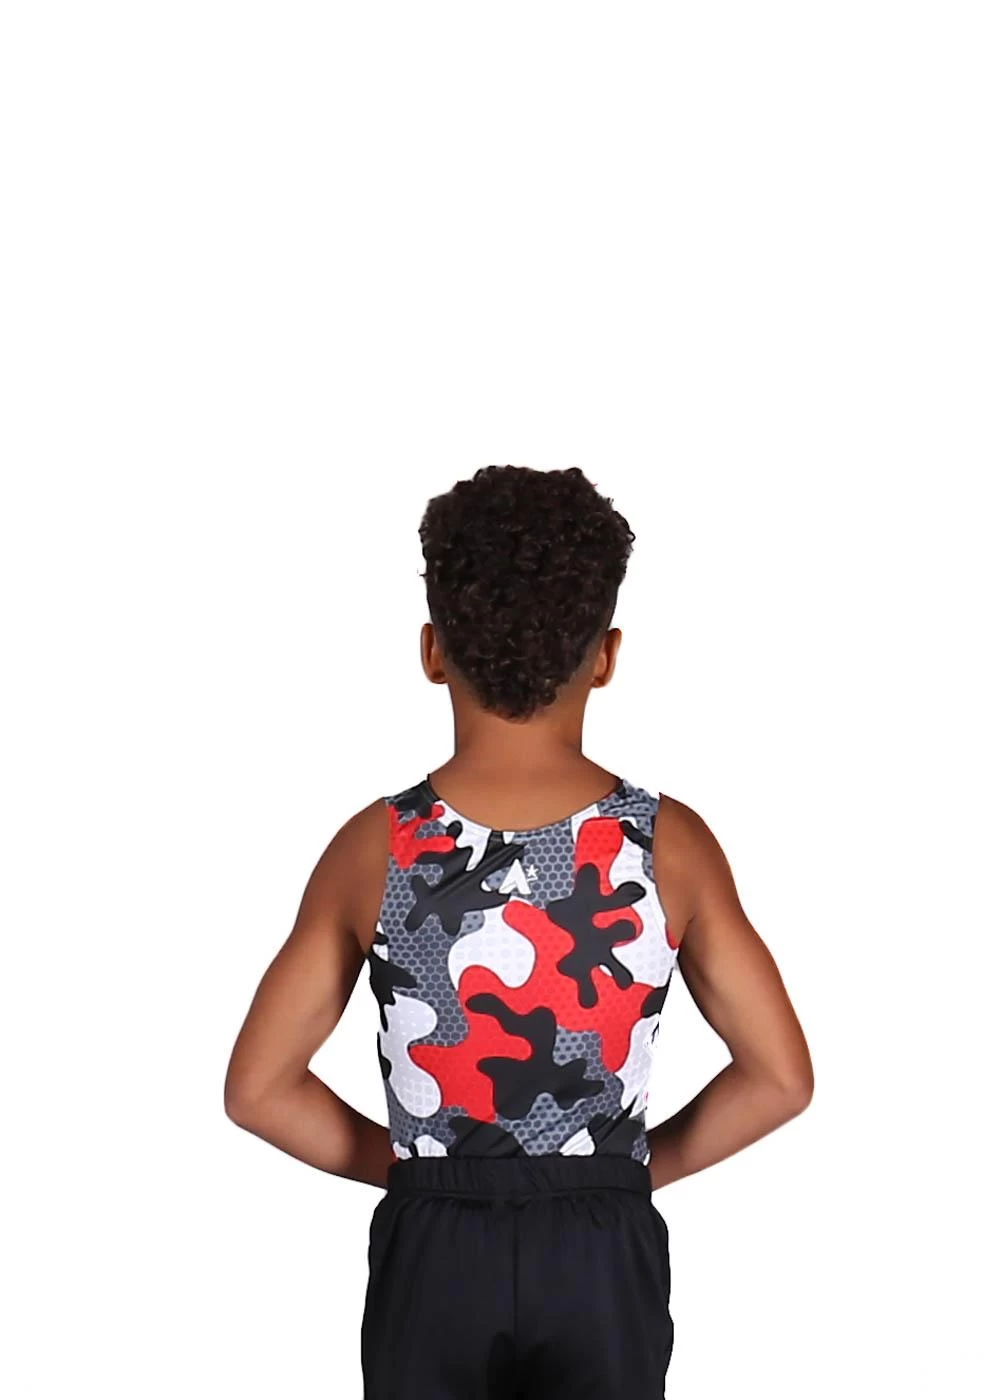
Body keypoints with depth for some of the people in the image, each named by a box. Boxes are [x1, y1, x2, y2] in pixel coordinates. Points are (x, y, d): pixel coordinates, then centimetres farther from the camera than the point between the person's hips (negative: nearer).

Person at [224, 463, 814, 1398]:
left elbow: (258, 1089, -6)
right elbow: (780, 1079, -5)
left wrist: (403, 1164, 7)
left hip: (434, 1254, 0)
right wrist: (645, 1165, 8)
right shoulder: (670, 843, -11)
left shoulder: (376, 849, -11)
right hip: (603, 1256, 0)